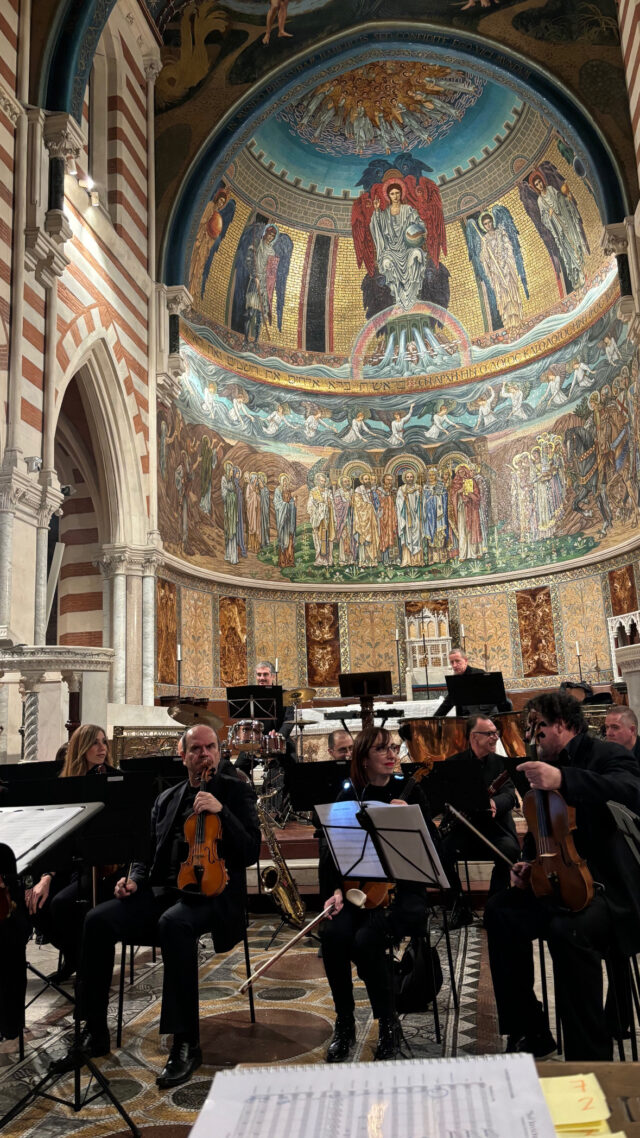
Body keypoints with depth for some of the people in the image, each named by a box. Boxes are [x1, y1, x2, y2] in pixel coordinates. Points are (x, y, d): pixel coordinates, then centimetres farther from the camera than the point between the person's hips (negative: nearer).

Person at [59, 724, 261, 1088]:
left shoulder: (237, 791, 4)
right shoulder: (167, 798, 19)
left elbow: (251, 851, -7)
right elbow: (149, 850, 21)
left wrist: (220, 811, -19)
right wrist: (135, 879, 0)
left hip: (212, 891, -5)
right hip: (162, 891, 5)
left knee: (174, 923, -38)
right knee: (98, 920, -20)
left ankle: (186, 1043, -26)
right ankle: (96, 1032, -5)